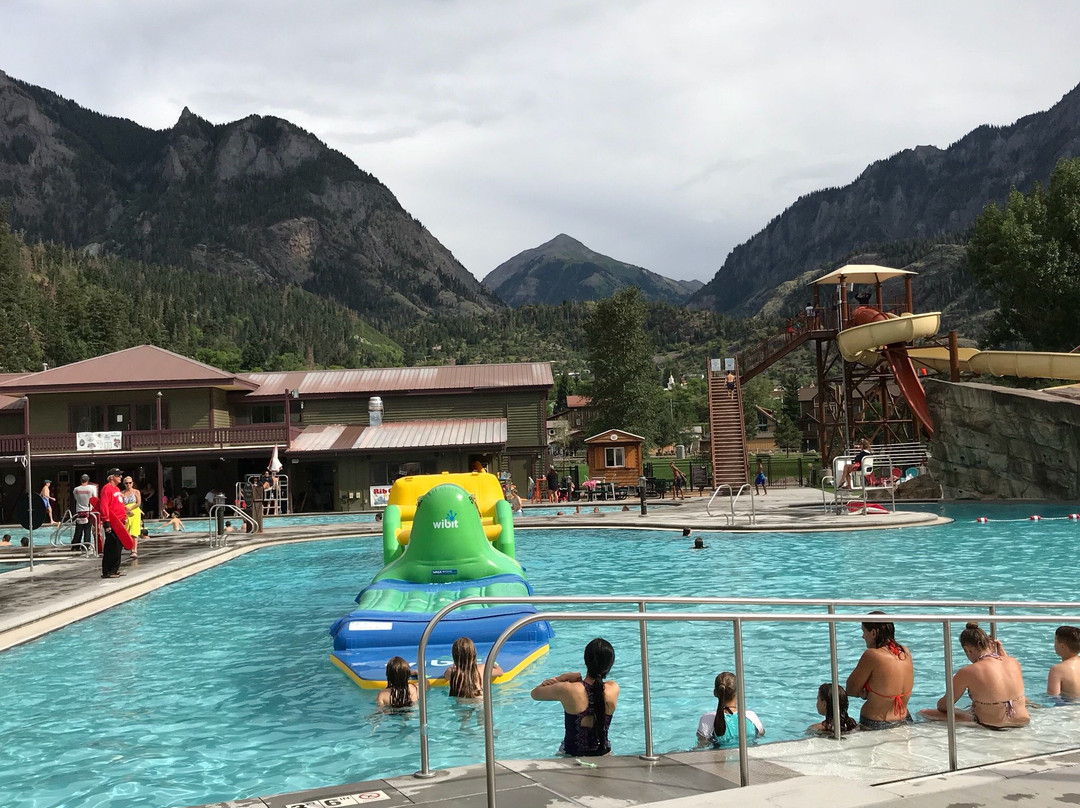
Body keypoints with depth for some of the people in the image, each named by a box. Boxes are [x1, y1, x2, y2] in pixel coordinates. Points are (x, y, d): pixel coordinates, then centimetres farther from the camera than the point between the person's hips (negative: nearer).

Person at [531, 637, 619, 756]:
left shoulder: (567, 690, -22)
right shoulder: (614, 690, -14)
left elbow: (535, 693, -3)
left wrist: (563, 677, -4)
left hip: (572, 756, -3)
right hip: (604, 755, 3)